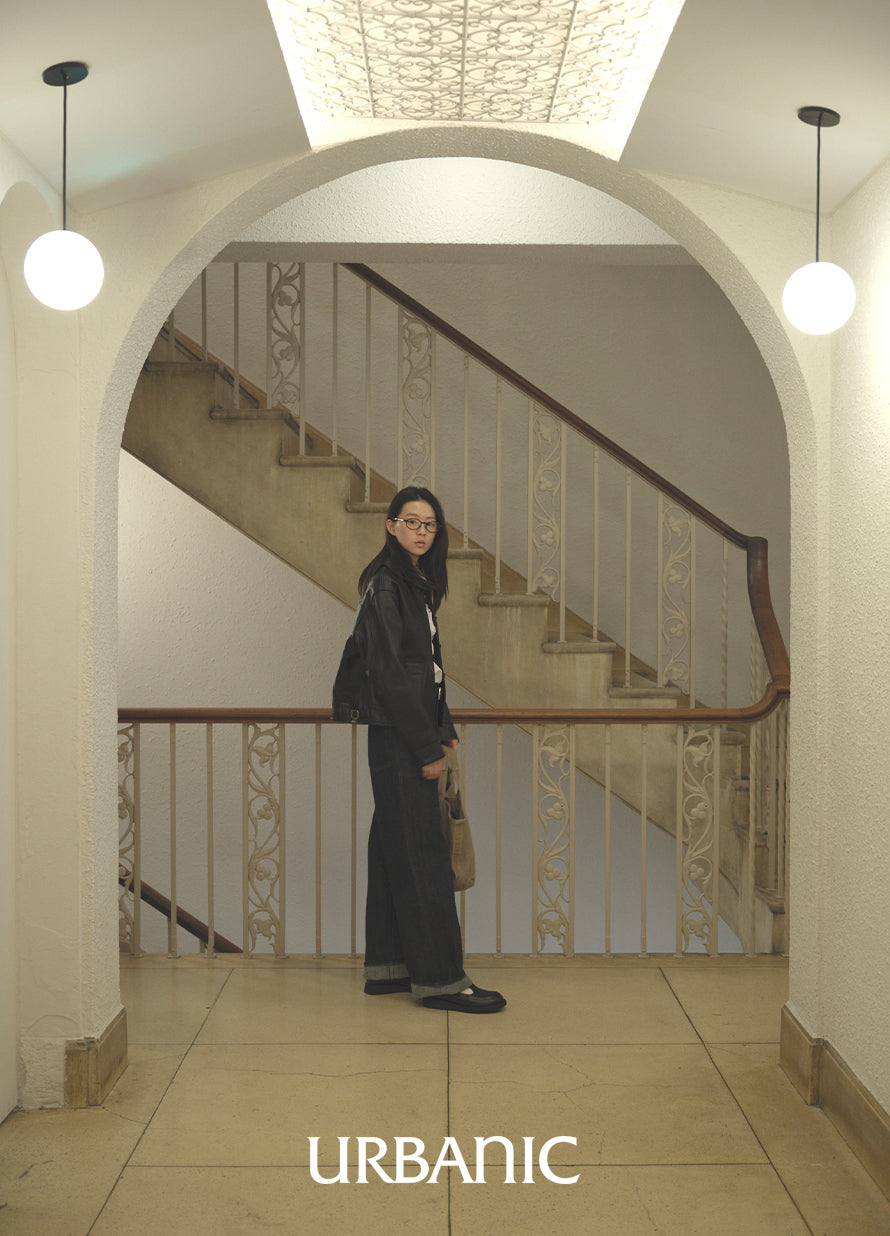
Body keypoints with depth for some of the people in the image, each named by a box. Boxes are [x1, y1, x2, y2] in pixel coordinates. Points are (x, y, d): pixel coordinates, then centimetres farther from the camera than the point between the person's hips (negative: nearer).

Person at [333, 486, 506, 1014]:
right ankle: (439, 977, 0)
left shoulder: (417, 583, 16)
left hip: (412, 734, 10)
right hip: (399, 737, -10)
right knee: (422, 853, -6)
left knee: (394, 847, 12)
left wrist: (443, 730, 13)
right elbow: (388, 672, -18)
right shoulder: (385, 584, -13)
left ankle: (387, 966, 20)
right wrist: (426, 747, -18)